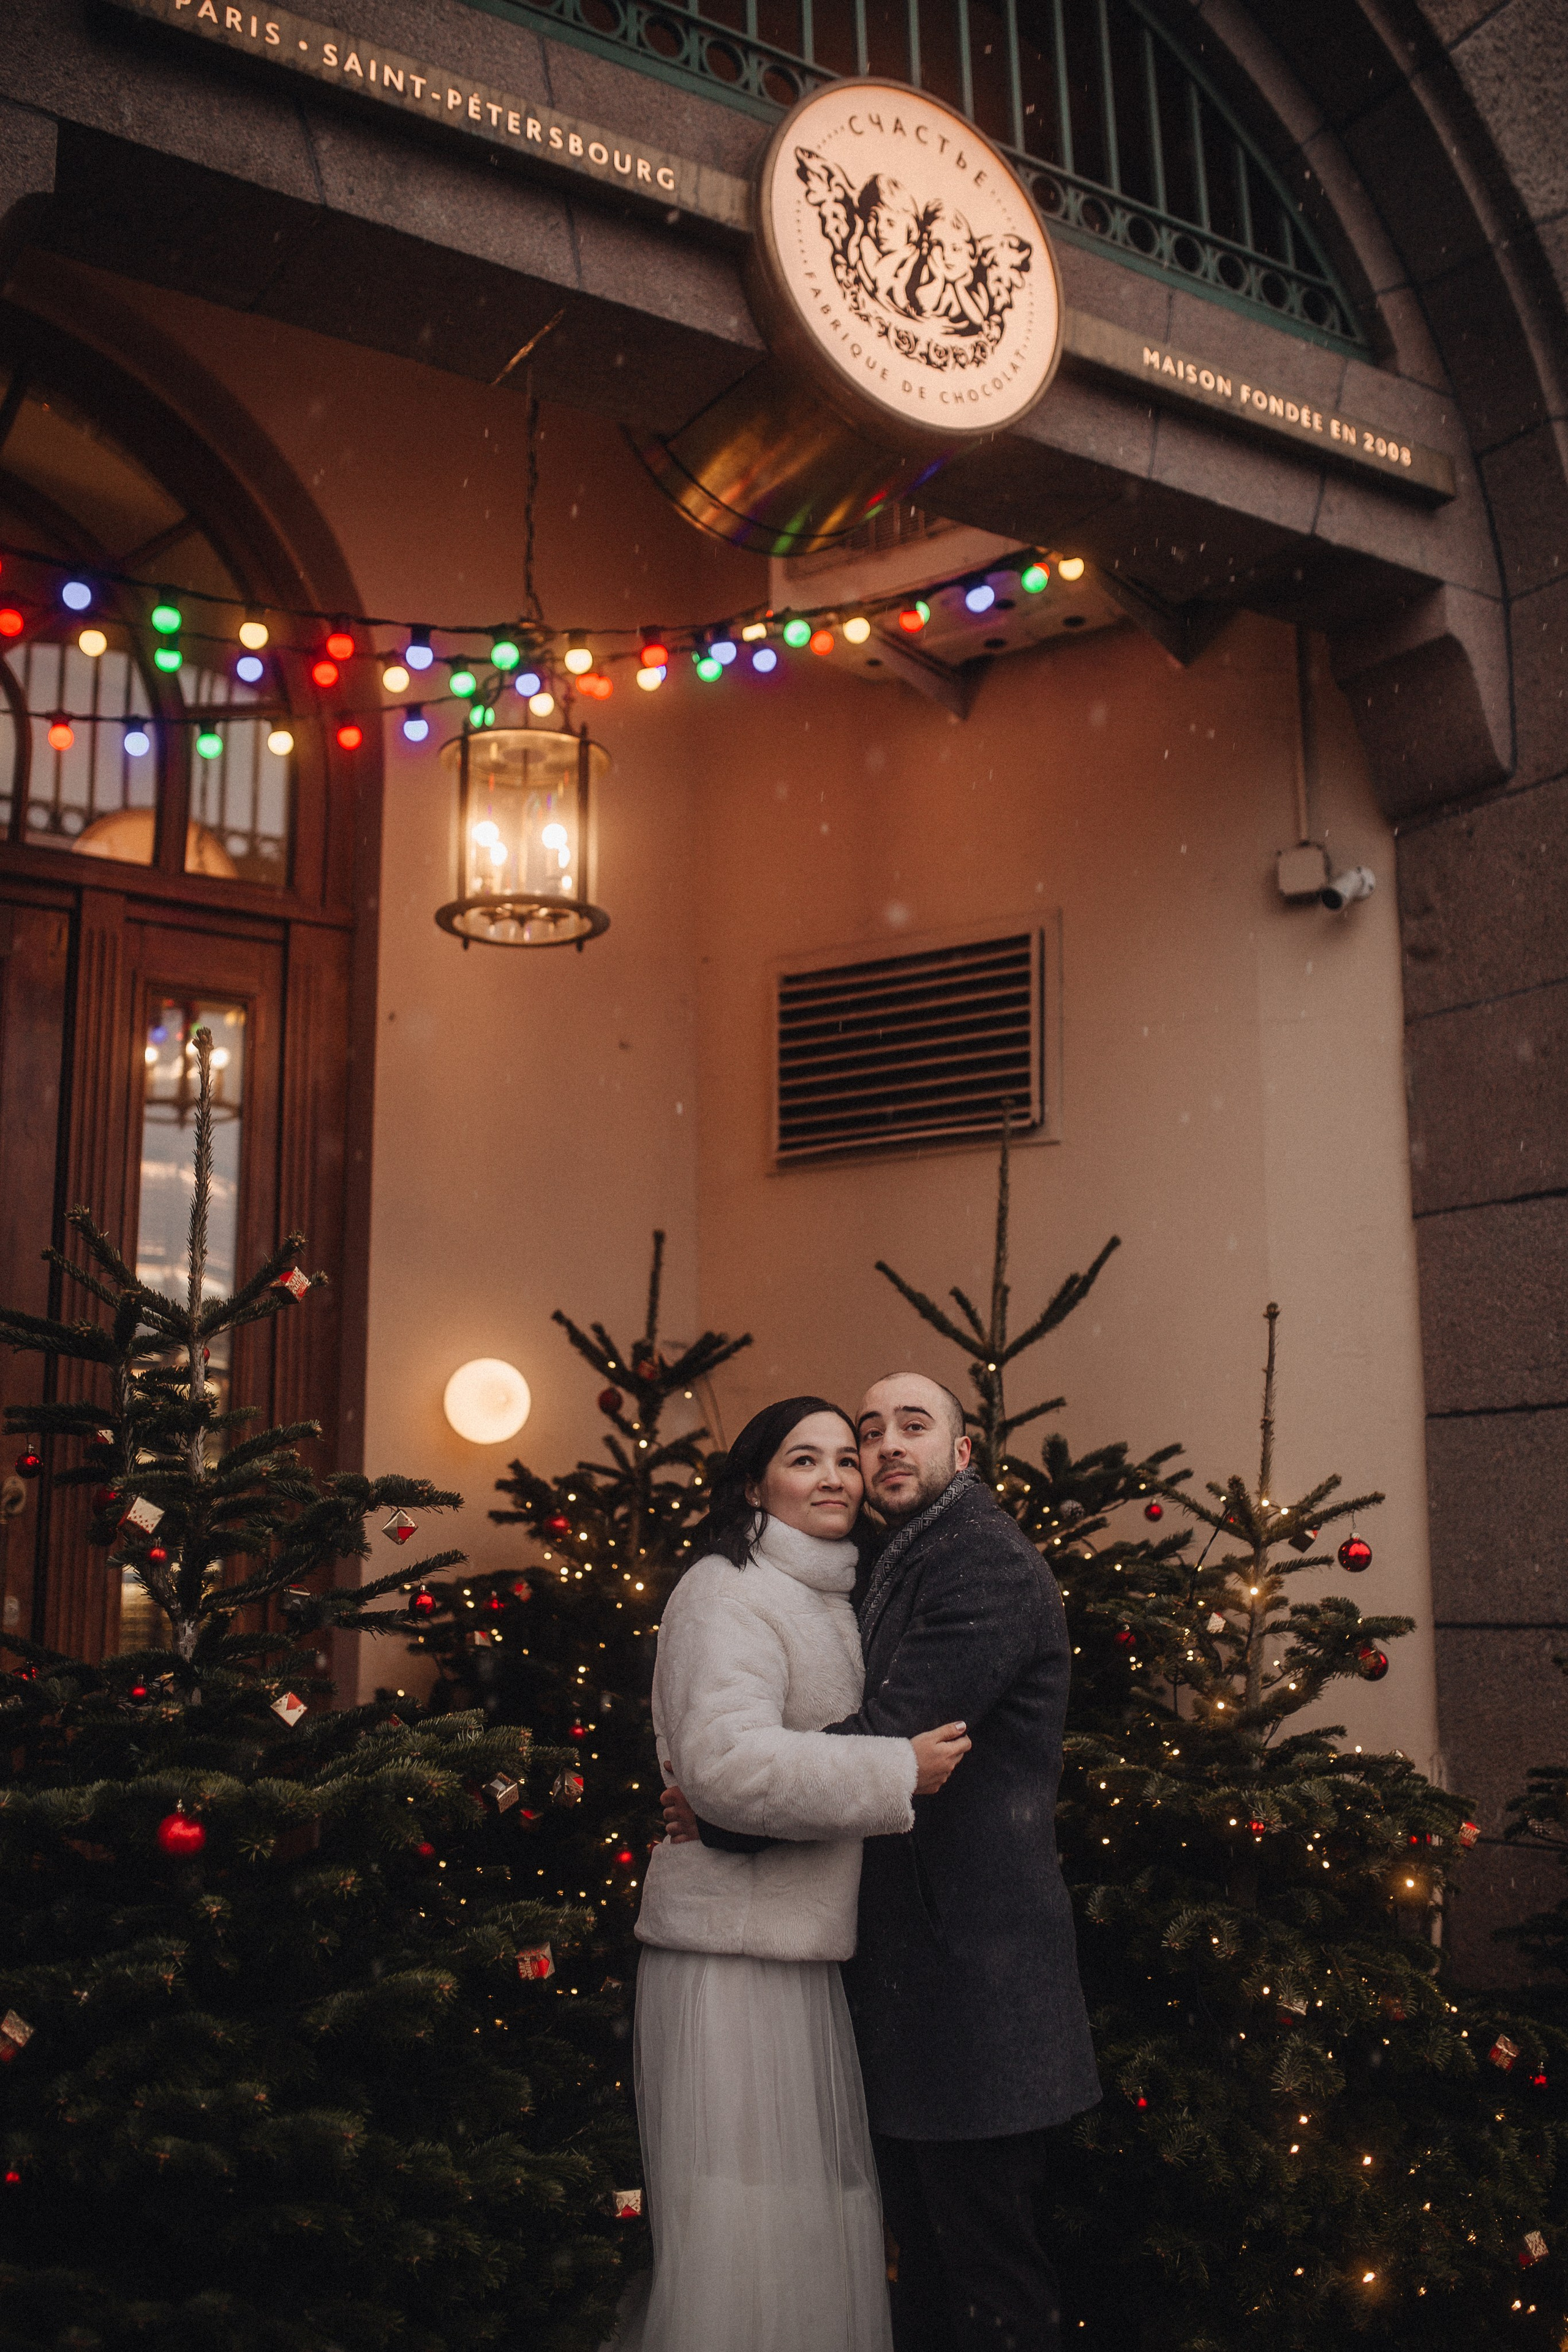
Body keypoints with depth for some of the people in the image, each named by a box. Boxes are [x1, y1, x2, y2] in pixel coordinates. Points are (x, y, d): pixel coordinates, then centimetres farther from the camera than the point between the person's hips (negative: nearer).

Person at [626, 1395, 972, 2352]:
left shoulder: (833, 1601, 17)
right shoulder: (730, 1593, -11)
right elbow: (728, 1762, -24)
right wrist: (900, 1771, -18)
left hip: (812, 1948, 9)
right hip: (735, 1949, -9)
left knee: (820, 2215, 12)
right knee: (743, 2221, -3)